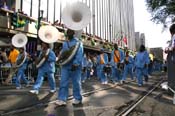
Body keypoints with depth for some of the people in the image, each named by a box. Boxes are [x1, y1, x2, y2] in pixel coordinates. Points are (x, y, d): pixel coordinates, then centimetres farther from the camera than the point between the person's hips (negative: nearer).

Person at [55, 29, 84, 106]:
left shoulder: (78, 42, -2)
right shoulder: (64, 43, 18)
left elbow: (79, 54, -14)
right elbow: (62, 53, 22)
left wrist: (75, 64, -25)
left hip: (75, 66, -5)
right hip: (65, 66, 5)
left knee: (76, 83, 4)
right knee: (63, 83, 1)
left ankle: (78, 98, 18)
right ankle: (62, 99, 6)